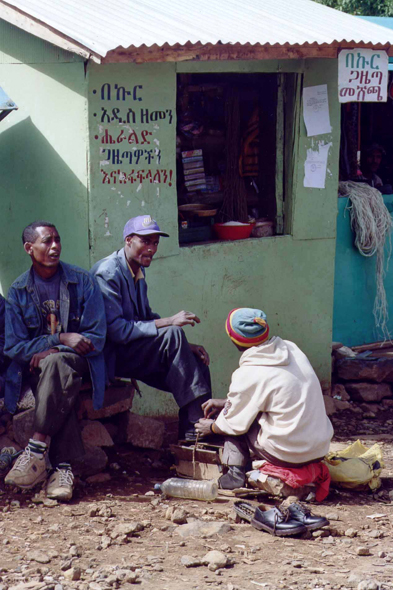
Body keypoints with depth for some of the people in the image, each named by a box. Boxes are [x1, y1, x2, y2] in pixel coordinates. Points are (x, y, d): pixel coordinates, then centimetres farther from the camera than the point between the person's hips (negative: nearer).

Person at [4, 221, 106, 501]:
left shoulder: (83, 281, 1)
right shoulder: (18, 291, 4)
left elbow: (97, 338, -3)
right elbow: (13, 347, -2)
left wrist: (51, 352, -16)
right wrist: (61, 338, -16)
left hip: (79, 362, -1)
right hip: (36, 366, 1)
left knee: (56, 365, -37)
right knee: (57, 381, -36)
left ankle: (38, 449, -40)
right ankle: (64, 467, -44)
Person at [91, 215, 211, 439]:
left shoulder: (138, 271, 13)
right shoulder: (108, 273, -16)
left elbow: (147, 318, 17)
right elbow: (116, 330, -24)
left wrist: (184, 346, 1)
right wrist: (168, 322, -26)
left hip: (133, 350, 9)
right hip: (109, 356, -9)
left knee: (198, 365, -10)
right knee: (172, 335, -27)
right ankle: (195, 425, -27)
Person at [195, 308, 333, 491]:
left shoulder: (248, 374, -15)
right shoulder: (291, 349, 5)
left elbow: (235, 424, -3)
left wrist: (211, 427, 18)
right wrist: (226, 403, 26)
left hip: (289, 455, -7)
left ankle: (235, 472, 4)